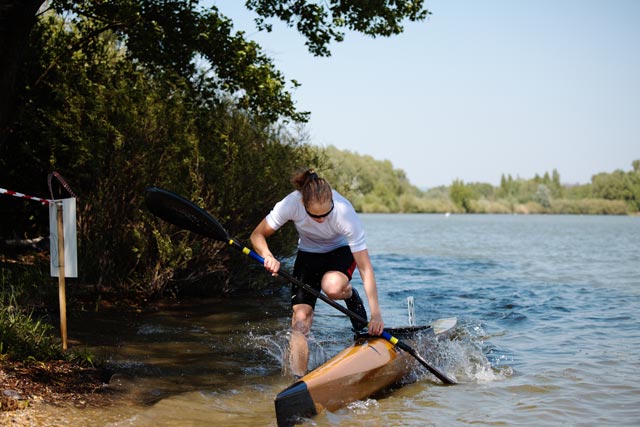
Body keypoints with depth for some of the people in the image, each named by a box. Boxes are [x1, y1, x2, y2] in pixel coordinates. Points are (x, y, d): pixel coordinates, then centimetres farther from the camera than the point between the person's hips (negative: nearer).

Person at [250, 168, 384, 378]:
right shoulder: (291, 204, -30)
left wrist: (376, 314, -32)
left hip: (341, 251, -2)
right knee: (300, 318, -14)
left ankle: (351, 295, 0)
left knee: (332, 287, -36)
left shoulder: (345, 213, -35)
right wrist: (268, 256, -38)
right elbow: (257, 236, -16)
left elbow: (366, 269, -31)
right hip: (308, 253, 2)